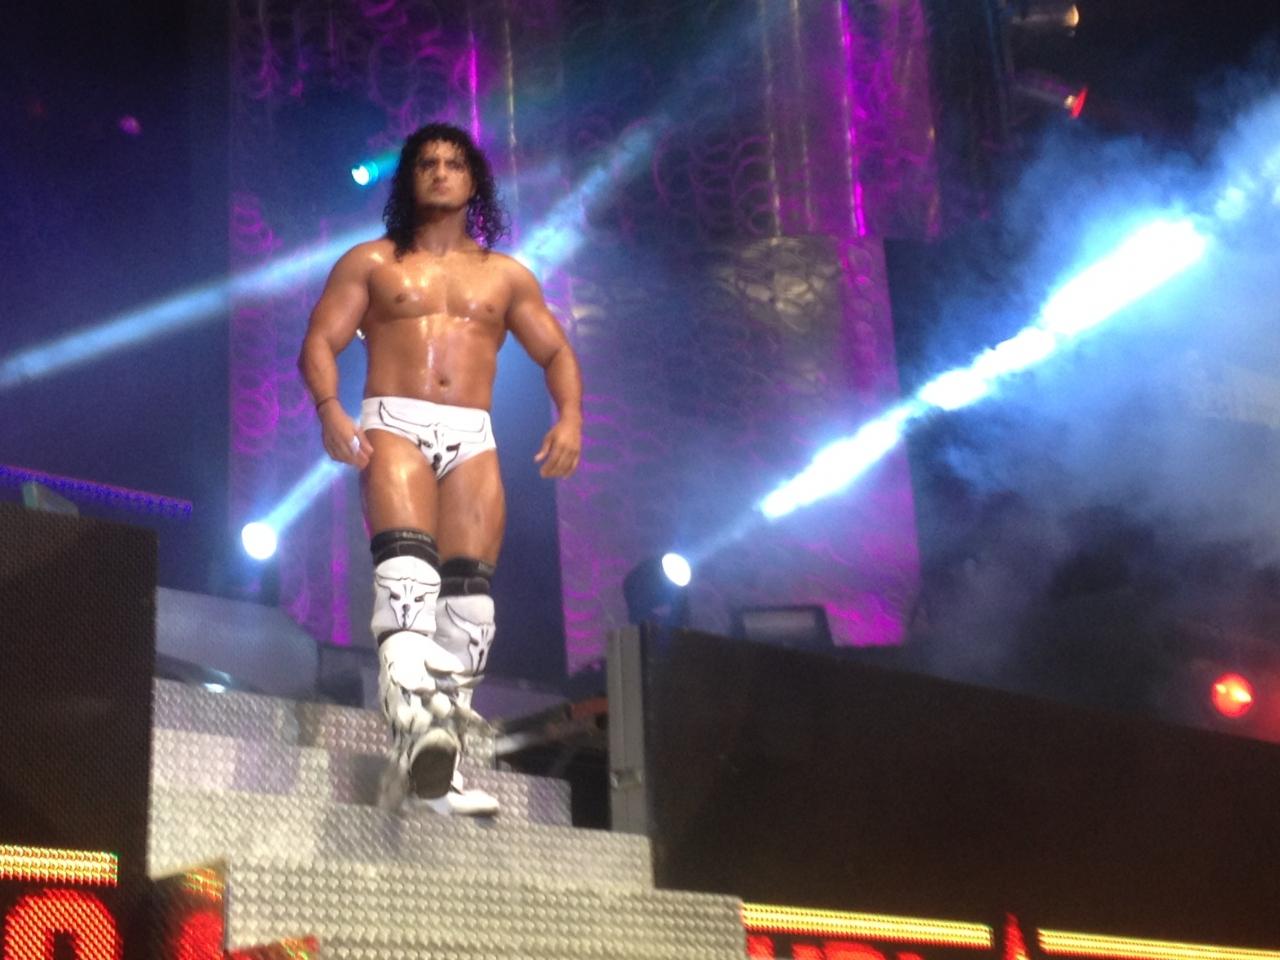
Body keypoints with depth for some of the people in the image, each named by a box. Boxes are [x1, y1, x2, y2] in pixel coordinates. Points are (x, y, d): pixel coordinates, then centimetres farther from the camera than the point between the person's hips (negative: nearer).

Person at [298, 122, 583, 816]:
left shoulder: (506, 276, 22)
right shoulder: (371, 262, 16)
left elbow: (556, 352, 18)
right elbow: (320, 342, 7)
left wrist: (570, 416, -4)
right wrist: (330, 409, -13)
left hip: (472, 438, 3)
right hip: (393, 423, -2)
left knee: (469, 586, -11)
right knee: (405, 562, -27)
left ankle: (438, 767, -13)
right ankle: (412, 718, -44)